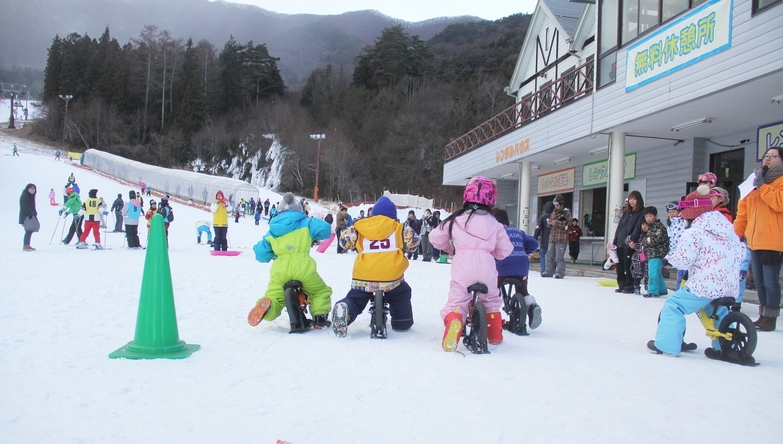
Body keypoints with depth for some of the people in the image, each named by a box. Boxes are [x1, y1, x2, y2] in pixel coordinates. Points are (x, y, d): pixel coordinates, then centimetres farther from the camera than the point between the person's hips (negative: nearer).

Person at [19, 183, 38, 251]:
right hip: (26, 217, -9)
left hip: (31, 216, 9)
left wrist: (35, 214, 14)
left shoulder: (31, 196, 17)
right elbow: (25, 207, -18)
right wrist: (30, 214, -21)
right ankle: (25, 246, -10)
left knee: (30, 230, 8)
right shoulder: (24, 196, -10)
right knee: (29, 230, -12)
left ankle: (27, 245, 14)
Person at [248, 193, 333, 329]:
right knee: (321, 291, 18)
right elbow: (325, 229, 2)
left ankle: (267, 305, -21)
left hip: (280, 269, 2)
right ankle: (320, 319, 1)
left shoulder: (272, 230, 23)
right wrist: (313, 236, 22)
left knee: (273, 296, 12)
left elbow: (261, 254, 21)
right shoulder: (306, 223, 14)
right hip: (302, 266, -2)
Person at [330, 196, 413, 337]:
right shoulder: (398, 227, 10)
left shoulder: (361, 226, 12)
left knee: (355, 300, 16)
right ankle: (402, 322, 25)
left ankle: (344, 309, -16)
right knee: (402, 294, 31)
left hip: (363, 277, 0)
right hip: (391, 276, 0)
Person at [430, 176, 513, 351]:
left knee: (456, 301, 2)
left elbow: (435, 238, 14)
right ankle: (495, 334, 24)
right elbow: (505, 250, 13)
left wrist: (450, 249, 31)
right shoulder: (494, 224, 12)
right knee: (491, 299, 27)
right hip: (486, 269, 2)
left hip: (462, 269, -2)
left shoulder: (456, 219, 9)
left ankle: (453, 321, -30)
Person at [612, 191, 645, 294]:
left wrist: (633, 240, -25)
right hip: (620, 243, 7)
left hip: (630, 244, -7)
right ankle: (622, 286, 15)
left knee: (628, 266, -6)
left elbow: (638, 227, -13)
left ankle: (629, 286, 2)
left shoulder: (642, 213, -2)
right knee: (620, 266, 7)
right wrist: (615, 241, 12)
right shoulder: (626, 213, 18)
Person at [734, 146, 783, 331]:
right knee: (759, 281, 12)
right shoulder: (755, 180, 19)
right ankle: (763, 315, 21)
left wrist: (762, 186, -16)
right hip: (754, 240, 7)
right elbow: (743, 210, 19)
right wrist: (736, 233, 13)